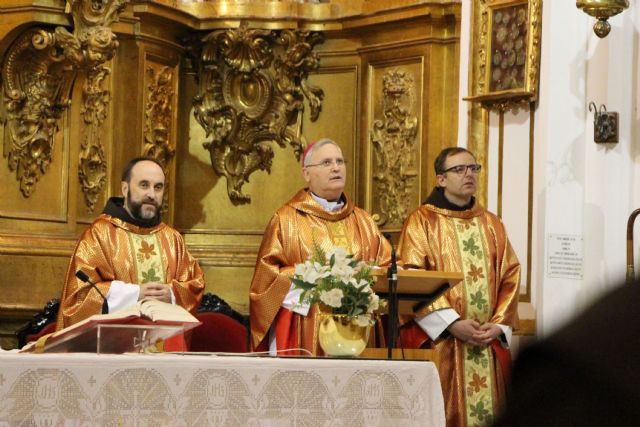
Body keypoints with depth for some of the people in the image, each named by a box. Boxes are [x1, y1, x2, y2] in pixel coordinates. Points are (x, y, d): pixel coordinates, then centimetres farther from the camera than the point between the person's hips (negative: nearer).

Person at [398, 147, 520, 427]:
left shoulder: (492, 224, 15)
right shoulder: (422, 222, 0)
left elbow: (509, 277, 11)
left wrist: (499, 325, -5)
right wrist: (452, 323, -16)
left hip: (489, 341, 4)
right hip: (439, 341, -4)